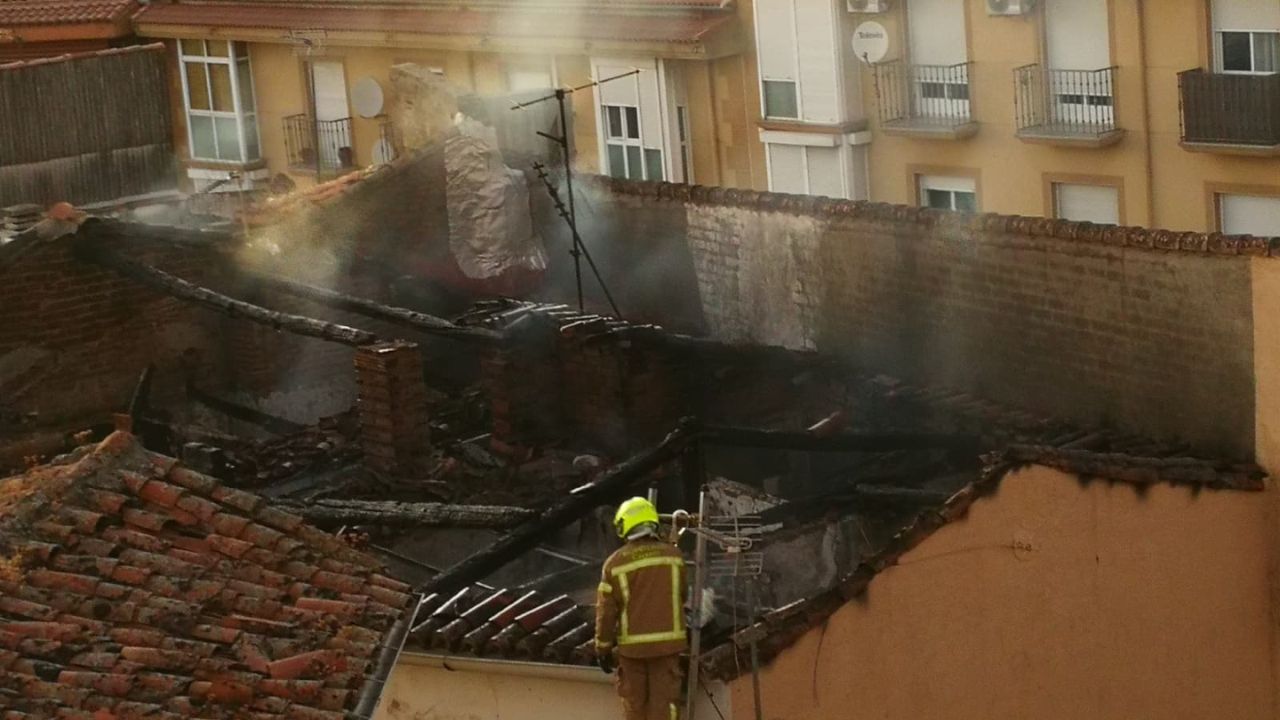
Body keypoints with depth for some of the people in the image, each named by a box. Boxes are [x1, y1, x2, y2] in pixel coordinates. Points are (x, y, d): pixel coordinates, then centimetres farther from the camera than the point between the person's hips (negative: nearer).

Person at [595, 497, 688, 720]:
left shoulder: (615, 563, -8)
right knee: (664, 699, 5)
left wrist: (603, 647, 6)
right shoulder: (673, 555, -4)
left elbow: (606, 610, -5)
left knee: (635, 701, 13)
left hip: (632, 644, 0)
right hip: (667, 640, 1)